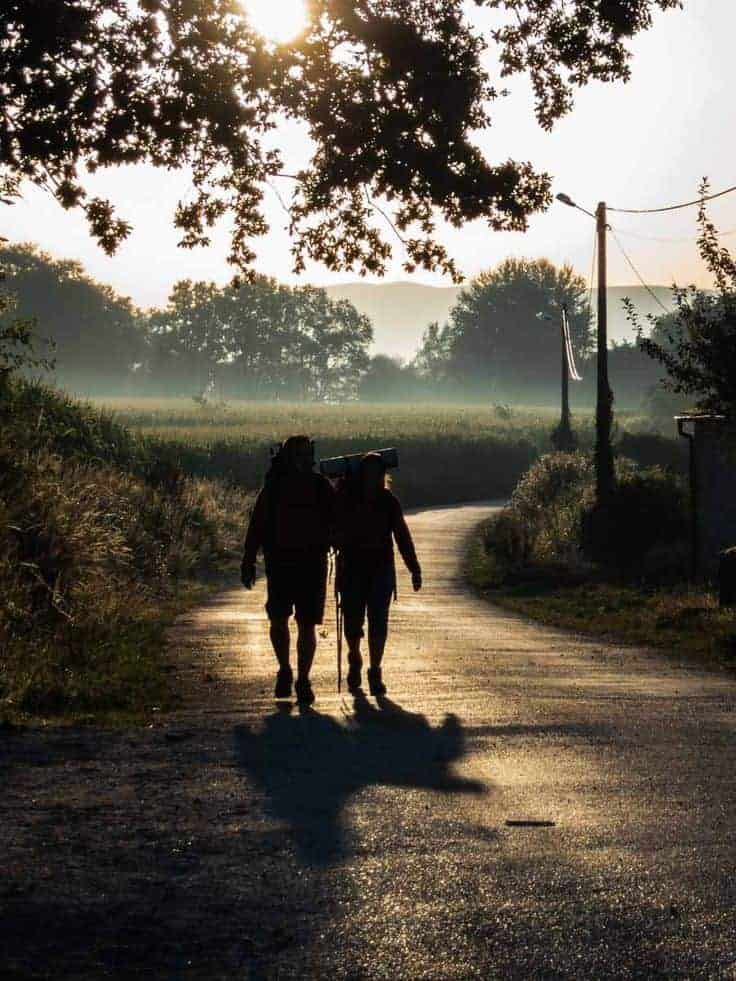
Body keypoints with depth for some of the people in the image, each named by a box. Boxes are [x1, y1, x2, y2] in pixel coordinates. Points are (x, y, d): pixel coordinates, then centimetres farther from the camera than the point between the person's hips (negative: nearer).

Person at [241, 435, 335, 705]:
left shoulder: (322, 488, 3)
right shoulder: (273, 488, 1)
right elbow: (256, 527, 4)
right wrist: (248, 562, 0)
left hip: (312, 564, 0)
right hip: (280, 564, 0)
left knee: (307, 625, 0)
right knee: (278, 621, -3)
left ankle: (303, 680, 9)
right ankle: (285, 670, 20)